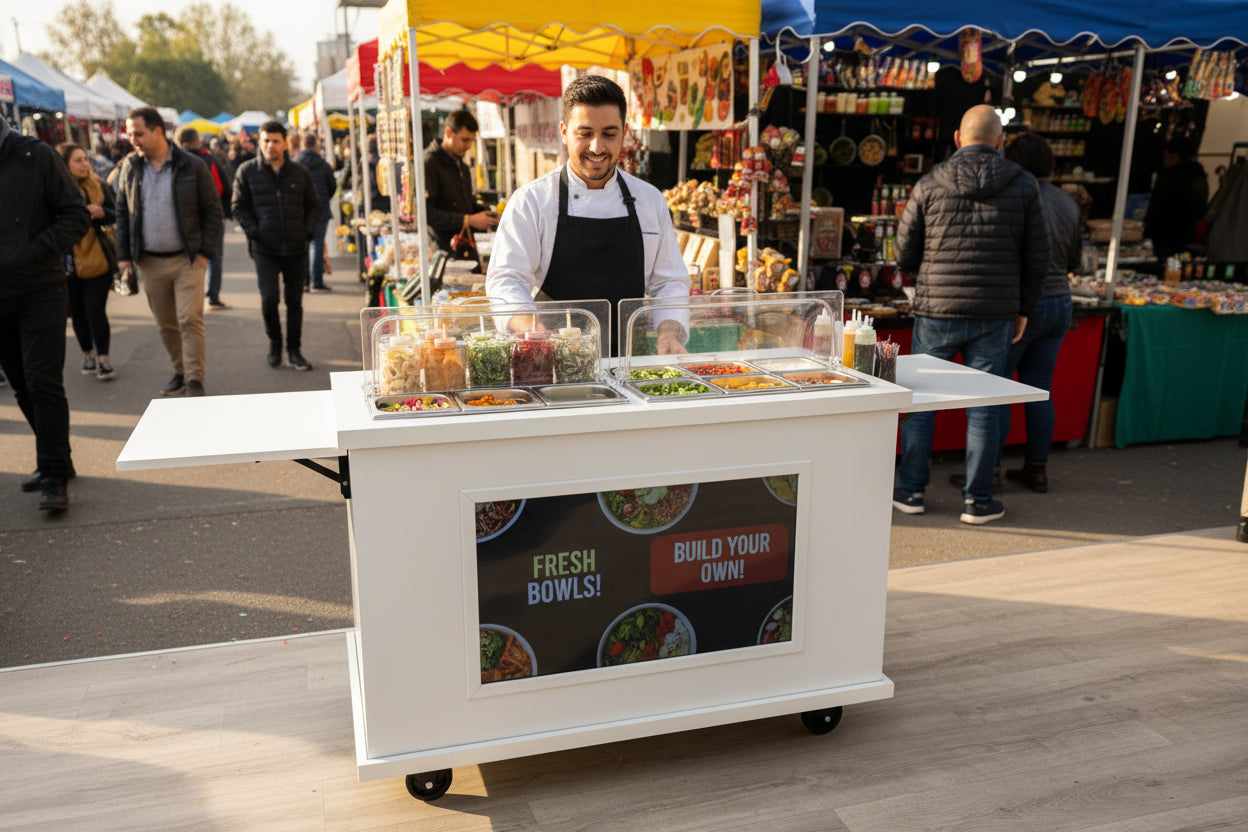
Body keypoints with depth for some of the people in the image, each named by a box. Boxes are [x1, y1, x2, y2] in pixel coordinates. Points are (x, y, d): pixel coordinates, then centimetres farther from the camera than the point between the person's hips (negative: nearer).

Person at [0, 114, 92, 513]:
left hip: (40, 290, -4)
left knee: (44, 384, -8)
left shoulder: (36, 157, -5)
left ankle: (55, 477, -1)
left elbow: (77, 215, -4)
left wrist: (34, 252, -14)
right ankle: (55, 461, 25)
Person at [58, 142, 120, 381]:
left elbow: (115, 216, 7)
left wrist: (101, 212, -14)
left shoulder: (99, 187, 3)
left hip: (98, 260, 0)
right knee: (77, 312, 9)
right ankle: (88, 354, 25)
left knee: (96, 310, -4)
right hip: (69, 262, 0)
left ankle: (103, 358, 4)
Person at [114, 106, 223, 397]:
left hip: (187, 259, -4)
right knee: (165, 324, 11)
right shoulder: (129, 168, 7)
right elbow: (122, 213, 13)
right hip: (149, 262, 4)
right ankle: (180, 371, 25)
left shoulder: (192, 166, -4)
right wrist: (124, 255, 6)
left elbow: (213, 210, -2)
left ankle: (194, 380, -3)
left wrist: (205, 251, -8)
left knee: (190, 320, -8)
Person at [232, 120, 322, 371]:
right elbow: (239, 207, 6)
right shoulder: (247, 172, 3)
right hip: (265, 249, -2)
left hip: (296, 247, 2)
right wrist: (254, 231, -8)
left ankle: (294, 350, 18)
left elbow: (314, 205, 14)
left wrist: (309, 230, -2)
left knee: (294, 301, 6)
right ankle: (274, 343, 14)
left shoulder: (300, 173, 7)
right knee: (269, 299, -11)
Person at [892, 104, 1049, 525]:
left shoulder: (929, 185, -2)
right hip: (995, 316, 1)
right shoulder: (1023, 185, 1)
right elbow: (1037, 255, 2)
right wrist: (1023, 309, 13)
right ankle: (977, 500, 13)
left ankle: (910, 491, 17)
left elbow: (904, 253, 3)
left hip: (937, 311, 0)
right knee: (983, 407, 7)